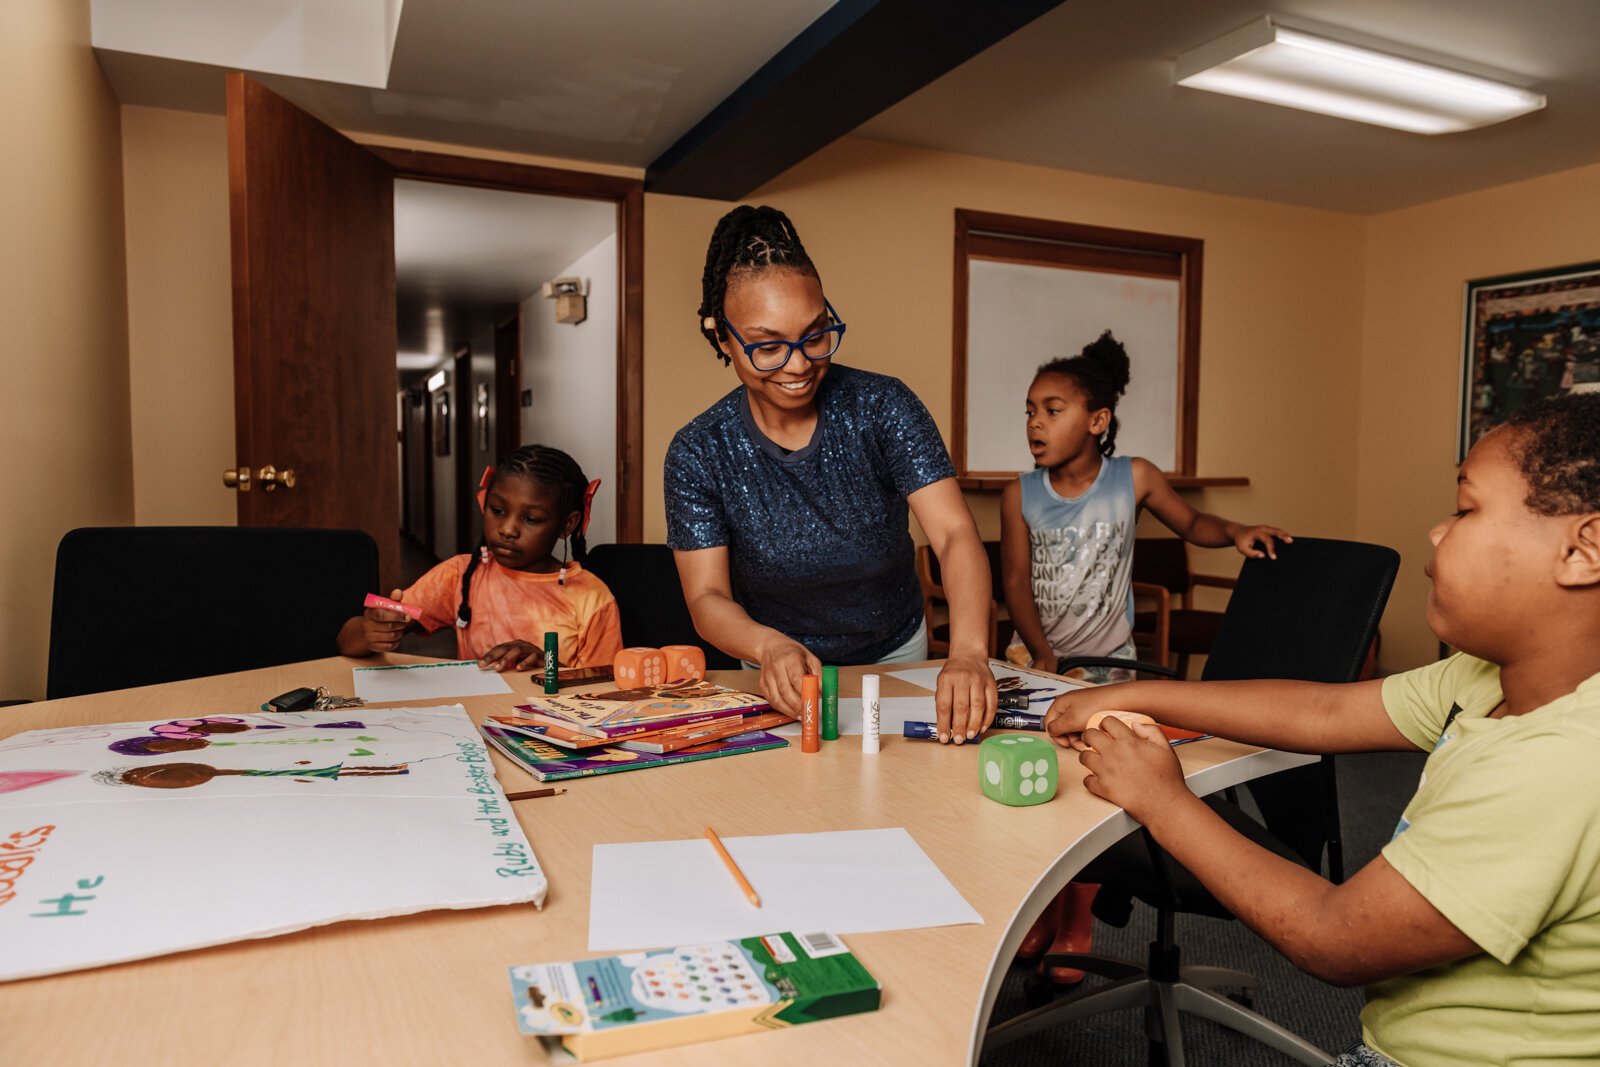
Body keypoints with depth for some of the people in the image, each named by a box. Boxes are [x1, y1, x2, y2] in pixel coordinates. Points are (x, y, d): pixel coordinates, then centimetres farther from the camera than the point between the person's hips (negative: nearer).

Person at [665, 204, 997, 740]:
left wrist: (968, 652, -42)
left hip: (896, 657, 0)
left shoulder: (882, 407, -14)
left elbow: (954, 534, -24)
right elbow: (707, 598, -15)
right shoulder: (698, 453, -13)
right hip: (782, 676, 0)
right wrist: (771, 647, -38)